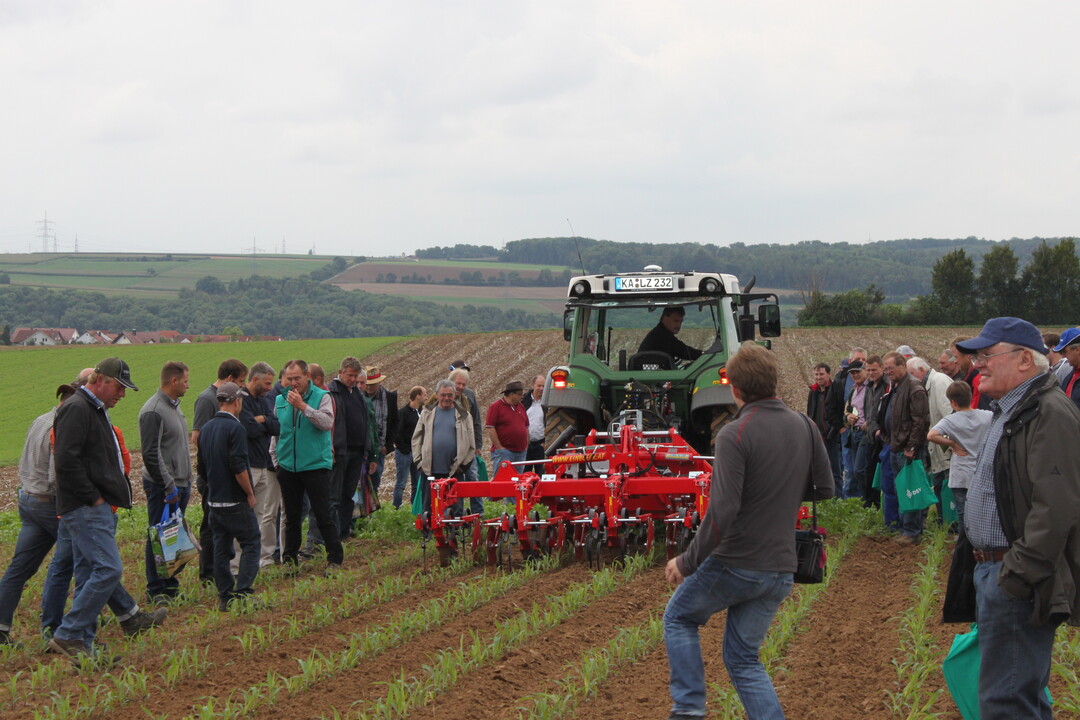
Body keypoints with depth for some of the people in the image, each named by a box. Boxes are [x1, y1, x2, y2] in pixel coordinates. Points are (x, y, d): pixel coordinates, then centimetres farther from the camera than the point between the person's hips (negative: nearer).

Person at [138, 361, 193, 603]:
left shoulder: (175, 406, 15)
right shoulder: (153, 411, -15)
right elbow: (151, 454, -19)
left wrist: (186, 481, 18)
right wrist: (169, 486, -19)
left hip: (180, 484, 9)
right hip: (163, 486, -9)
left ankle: (171, 584, 19)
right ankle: (156, 590, 0)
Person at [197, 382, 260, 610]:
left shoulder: (206, 429, 11)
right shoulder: (235, 427, -14)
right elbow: (239, 467, -20)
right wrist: (250, 493, -10)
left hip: (214, 501, 8)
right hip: (236, 501, -7)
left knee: (221, 548, 10)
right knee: (251, 543, -1)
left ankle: (225, 596, 10)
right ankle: (242, 592, -10)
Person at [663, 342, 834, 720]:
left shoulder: (735, 434, -18)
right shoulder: (804, 427, 2)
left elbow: (722, 510, -24)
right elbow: (825, 489, 13)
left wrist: (688, 562, -15)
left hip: (734, 564, -5)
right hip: (780, 569, 6)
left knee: (678, 618, 20)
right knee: (743, 657, 16)